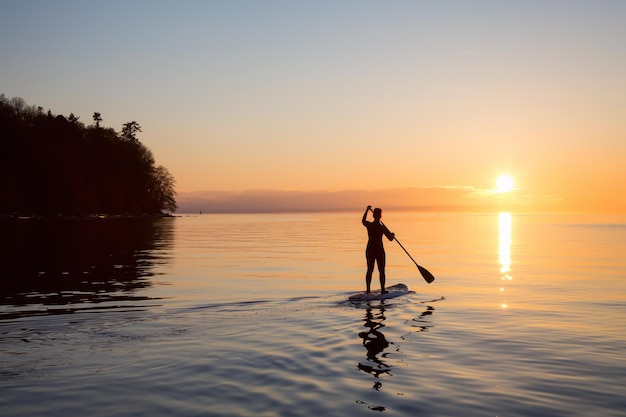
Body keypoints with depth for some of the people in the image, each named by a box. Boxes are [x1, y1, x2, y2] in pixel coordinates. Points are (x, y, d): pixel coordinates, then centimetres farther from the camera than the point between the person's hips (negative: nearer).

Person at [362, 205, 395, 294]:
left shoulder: (369, 225, -4)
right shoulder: (382, 227, -14)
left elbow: (363, 220, 21)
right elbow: (390, 238, -9)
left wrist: (367, 210, 32)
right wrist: (392, 235, 14)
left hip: (370, 250, 4)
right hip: (379, 250, -4)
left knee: (370, 270, 12)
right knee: (381, 271, 7)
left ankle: (368, 289, 14)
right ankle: (382, 290, 7)